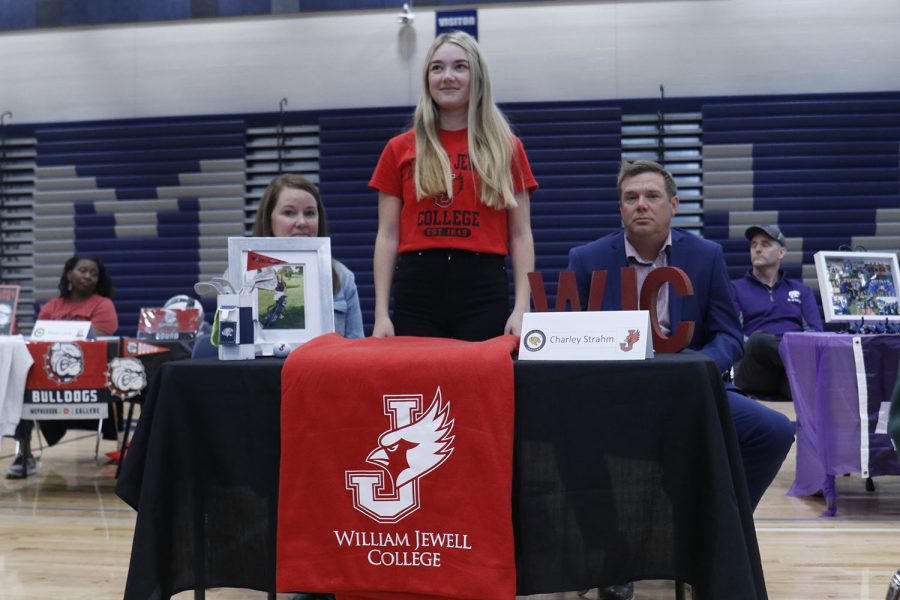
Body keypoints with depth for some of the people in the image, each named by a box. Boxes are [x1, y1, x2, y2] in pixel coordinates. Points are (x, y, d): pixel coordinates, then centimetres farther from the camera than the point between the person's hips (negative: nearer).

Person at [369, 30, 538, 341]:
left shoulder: (506, 148, 8)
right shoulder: (399, 149, 10)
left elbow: (520, 235, 6)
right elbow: (387, 237, 7)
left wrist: (521, 309, -5)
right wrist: (381, 313, -1)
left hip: (484, 290, 0)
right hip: (416, 289, 1)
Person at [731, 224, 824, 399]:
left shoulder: (801, 290, 28)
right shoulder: (735, 288, 21)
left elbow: (815, 331, 13)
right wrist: (755, 348, -17)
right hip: (755, 369, -1)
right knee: (759, 339, -40)